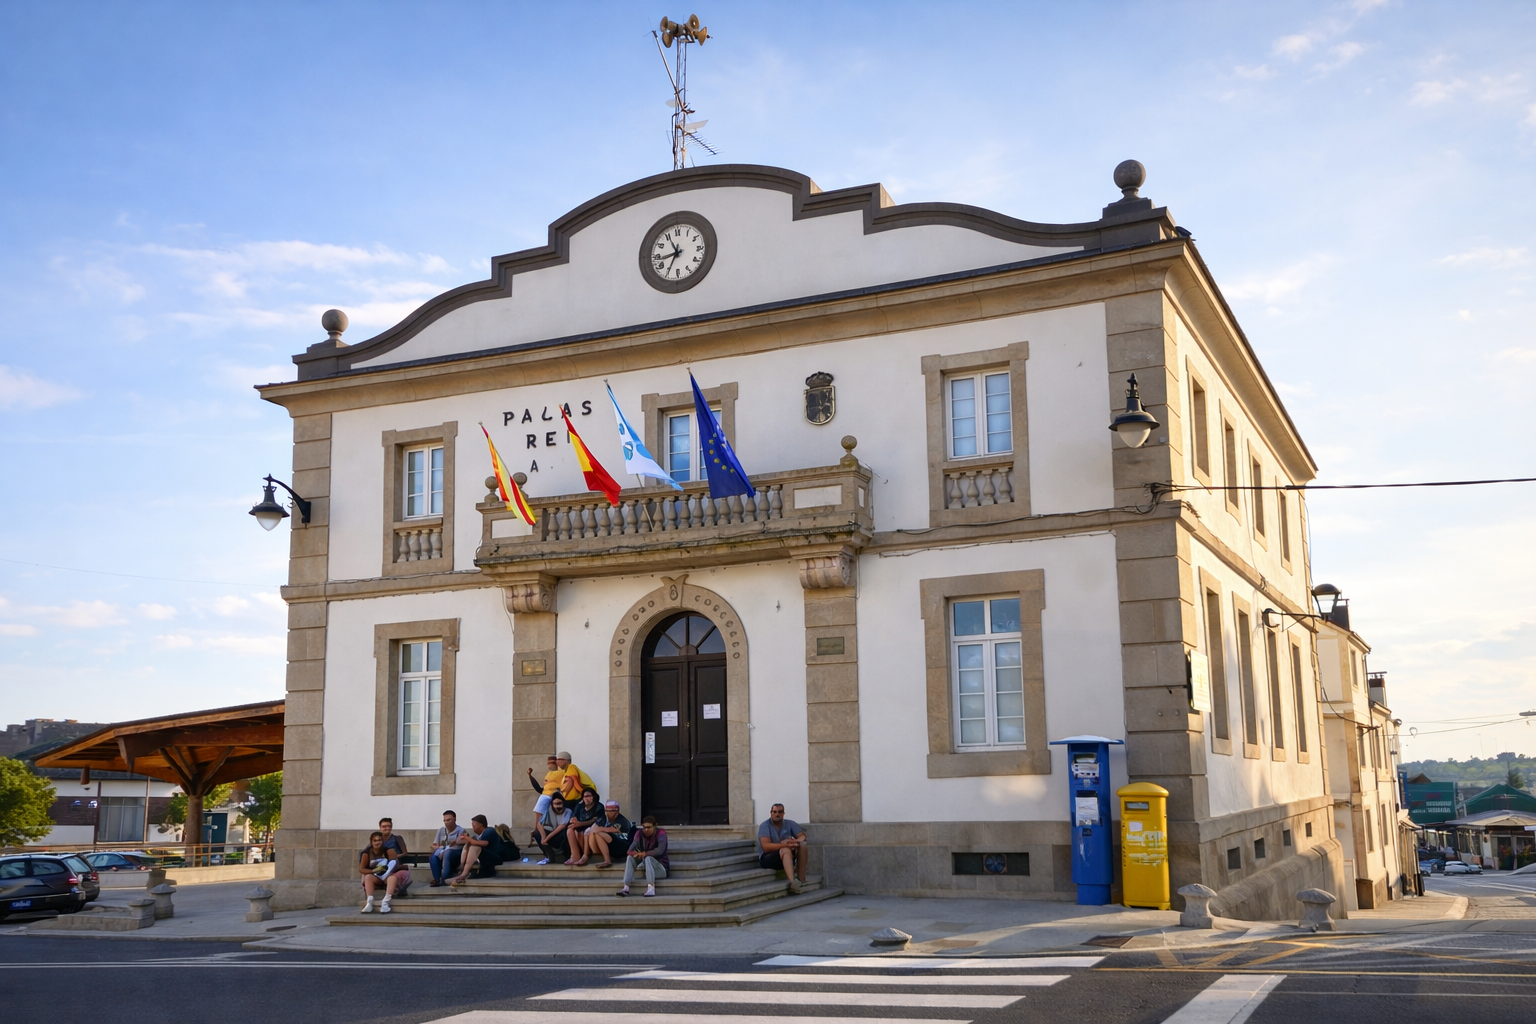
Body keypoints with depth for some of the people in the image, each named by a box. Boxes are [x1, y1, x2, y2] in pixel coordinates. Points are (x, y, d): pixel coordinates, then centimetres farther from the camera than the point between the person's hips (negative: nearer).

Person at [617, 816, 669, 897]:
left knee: (648, 858, -34)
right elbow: (630, 850, -5)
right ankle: (626, 888, -30)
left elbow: (660, 850, -27)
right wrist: (633, 853, -29)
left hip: (661, 867, -5)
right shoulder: (639, 834, 3)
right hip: (644, 866, 5)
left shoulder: (661, 833, -11)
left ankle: (651, 888, -49)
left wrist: (644, 854, -31)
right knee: (630, 857, -17)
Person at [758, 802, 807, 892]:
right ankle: (792, 882, -53)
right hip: (768, 858, -5)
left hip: (788, 858, 5)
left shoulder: (789, 824, 6)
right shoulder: (764, 826, -10)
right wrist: (783, 845, -37)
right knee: (786, 850, -35)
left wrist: (795, 841, -28)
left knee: (802, 846, -20)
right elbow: (766, 847, -23)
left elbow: (802, 837, -4)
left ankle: (801, 879, -23)